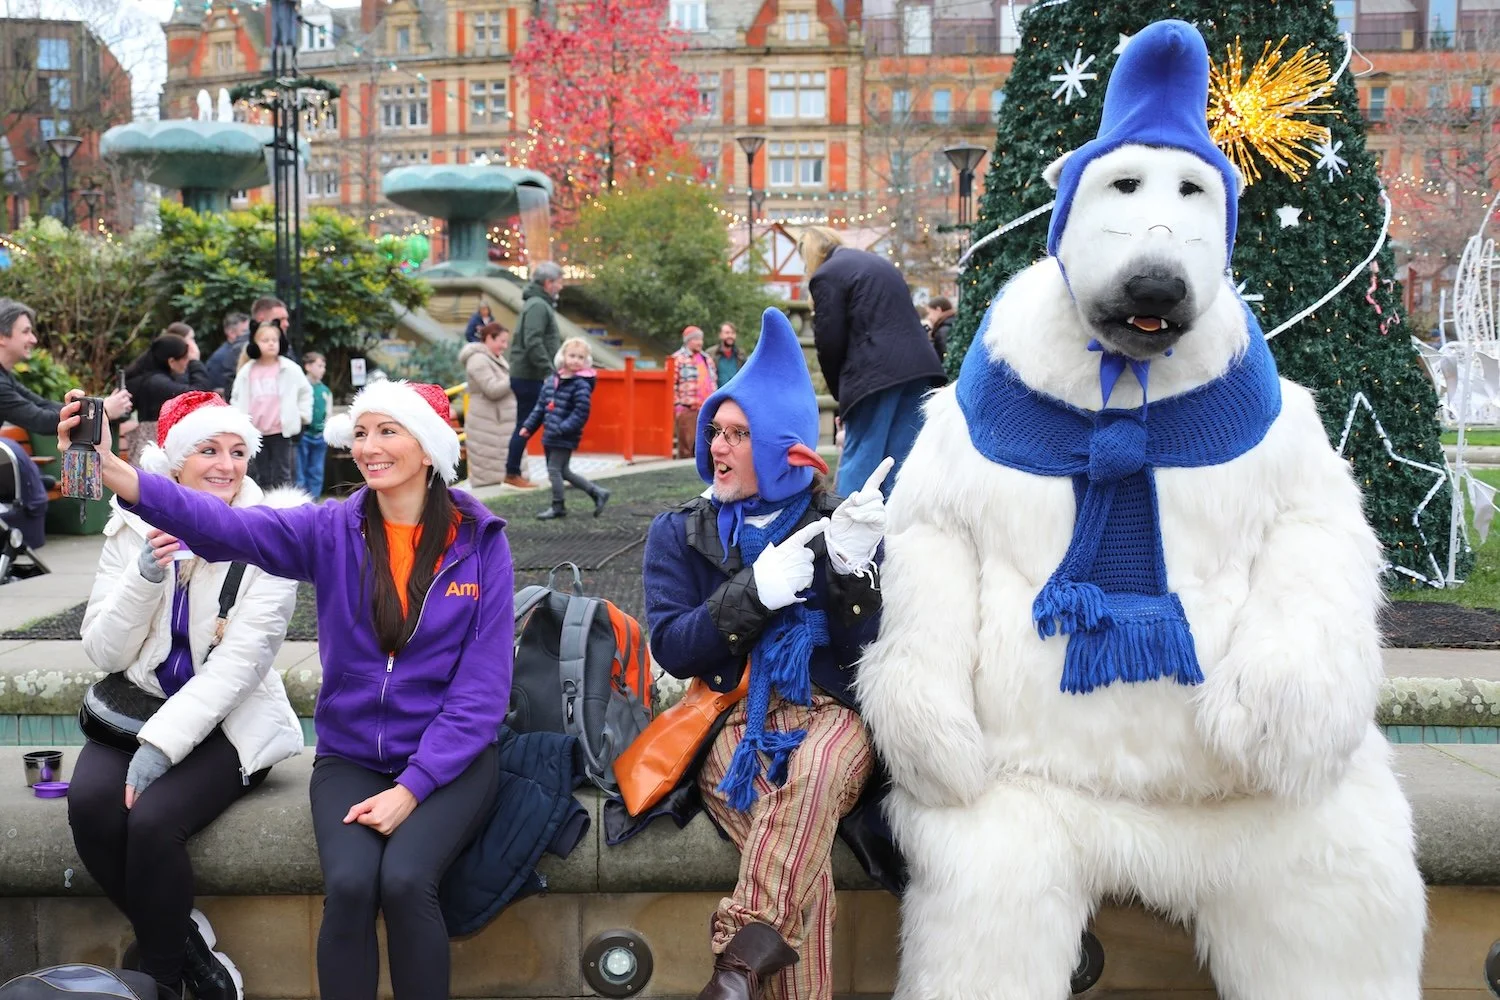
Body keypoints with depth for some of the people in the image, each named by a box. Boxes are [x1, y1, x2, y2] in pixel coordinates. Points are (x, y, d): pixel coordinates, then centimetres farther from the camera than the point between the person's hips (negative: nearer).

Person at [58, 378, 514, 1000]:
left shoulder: (481, 542, -5)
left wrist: (411, 787, -15)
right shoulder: (331, 531, -1)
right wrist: (114, 472, -36)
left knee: (405, 879, -27)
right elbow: (223, 526, -20)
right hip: (351, 758, 2)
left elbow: (482, 688, -7)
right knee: (349, 885, -24)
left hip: (449, 760, -1)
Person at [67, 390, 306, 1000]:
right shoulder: (132, 530, 2)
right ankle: (185, 939, -3)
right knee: (90, 803, -26)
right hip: (139, 703, 4)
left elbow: (241, 658, -16)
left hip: (228, 719, -3)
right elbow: (104, 653, -2)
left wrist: (162, 743, -24)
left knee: (153, 819, -28)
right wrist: (145, 575, -18)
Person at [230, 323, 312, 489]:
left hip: (281, 431, -2)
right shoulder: (246, 371, 3)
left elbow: (306, 391, 8)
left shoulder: (290, 369, -2)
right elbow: (236, 397, 14)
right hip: (255, 432, 2)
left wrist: (302, 414, 3)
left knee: (281, 475, 2)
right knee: (261, 474, 9)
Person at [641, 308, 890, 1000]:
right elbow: (672, 649, 0)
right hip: (732, 716, 0)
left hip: (833, 712, 0)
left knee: (815, 772, -38)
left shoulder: (835, 521, 9)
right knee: (805, 852, -32)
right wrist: (753, 593, -15)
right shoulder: (682, 531, 12)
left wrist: (852, 566, -17)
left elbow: (867, 651, 1)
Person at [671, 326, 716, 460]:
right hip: (687, 409, -7)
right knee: (686, 445, -5)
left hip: (706, 409, 7)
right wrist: (677, 405, -14)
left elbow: (713, 382, 24)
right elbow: (672, 384, -9)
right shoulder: (678, 359, -4)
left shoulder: (707, 359, 20)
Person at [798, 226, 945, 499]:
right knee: (902, 456, 8)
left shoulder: (826, 276, -1)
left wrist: (840, 392, 11)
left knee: (859, 459, -2)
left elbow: (829, 343, -3)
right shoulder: (879, 262, 24)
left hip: (877, 374, -7)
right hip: (919, 366, 7)